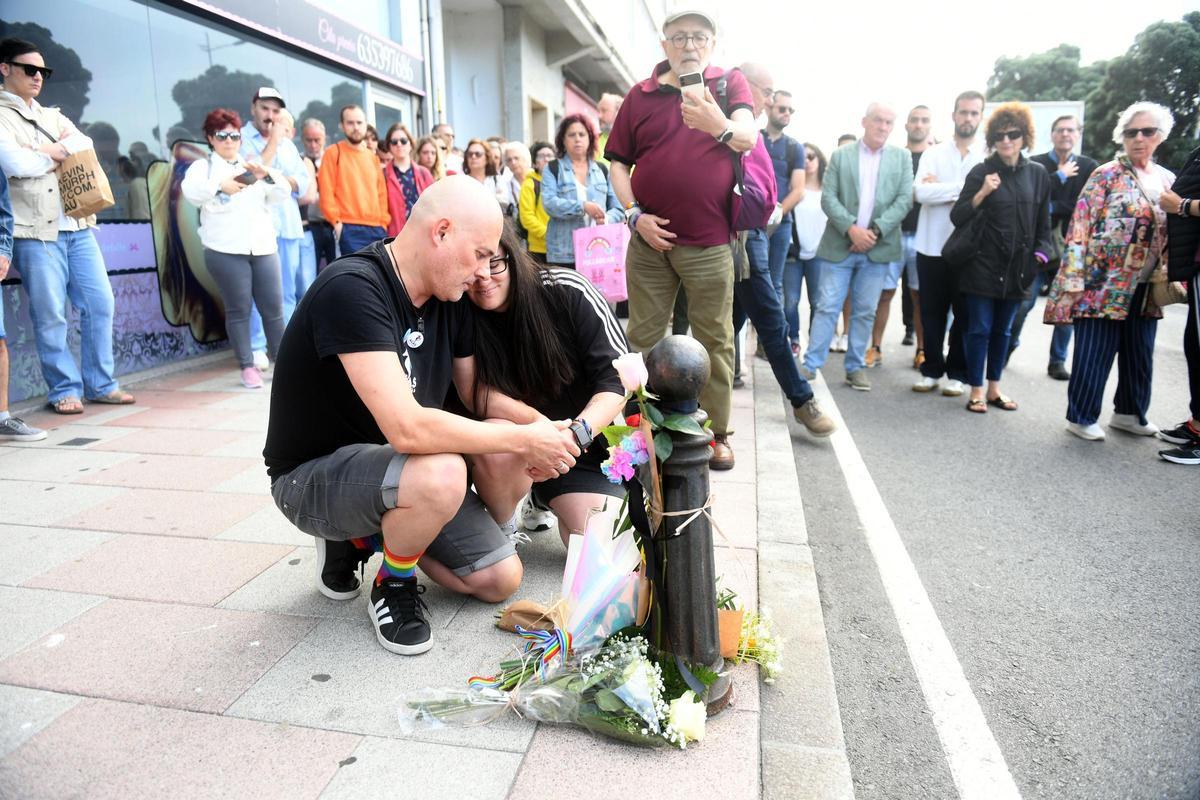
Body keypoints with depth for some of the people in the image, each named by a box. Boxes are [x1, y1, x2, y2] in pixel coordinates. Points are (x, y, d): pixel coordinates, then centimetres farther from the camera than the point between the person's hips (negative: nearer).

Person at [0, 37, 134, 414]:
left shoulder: (54, 117, 21)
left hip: (77, 227, 6)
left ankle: (101, 384, 12)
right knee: (50, 315, -3)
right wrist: (61, 154, 2)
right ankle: (64, 389, 6)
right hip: (35, 231, -6)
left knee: (100, 304, 3)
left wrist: (48, 150, -10)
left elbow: (86, 145, 4)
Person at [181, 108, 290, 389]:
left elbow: (283, 194, 9)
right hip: (226, 251, -3)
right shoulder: (203, 166, 10)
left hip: (264, 248, 3)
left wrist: (268, 175, -11)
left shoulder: (253, 167, 22)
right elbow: (190, 190, -9)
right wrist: (220, 185, -25)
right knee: (239, 309, -3)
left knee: (273, 308, 1)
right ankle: (248, 367, 3)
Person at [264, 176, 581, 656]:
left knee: (502, 579, 1)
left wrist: (540, 426, -14)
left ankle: (365, 536, 18)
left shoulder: (449, 298, -3)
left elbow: (478, 397, 6)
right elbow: (407, 428, -37)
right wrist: (523, 439, -27)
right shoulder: (353, 289, -27)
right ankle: (393, 584, -4)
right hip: (313, 475, -7)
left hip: (392, 468, 7)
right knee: (442, 474, -37)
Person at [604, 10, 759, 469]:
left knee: (715, 341, 3)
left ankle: (717, 432, 15)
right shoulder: (641, 96, 9)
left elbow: (748, 137, -13)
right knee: (642, 337, 7)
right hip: (650, 238, 2)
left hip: (709, 242, -1)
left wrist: (719, 125, -35)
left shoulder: (730, 83, 6)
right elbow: (618, 163, 10)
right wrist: (634, 214, -5)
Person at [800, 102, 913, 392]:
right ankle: (811, 365, 1)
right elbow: (828, 198, -2)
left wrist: (876, 231, -12)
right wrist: (851, 228, -15)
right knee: (827, 307, -2)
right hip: (840, 245, -1)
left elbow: (905, 199, 1)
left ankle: (855, 367, 15)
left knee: (865, 311, 6)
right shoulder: (841, 154, 6)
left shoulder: (902, 157, 9)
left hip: (877, 248, 2)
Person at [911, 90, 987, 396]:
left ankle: (958, 373, 18)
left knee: (964, 314, 7)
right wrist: (964, 187, -13)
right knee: (932, 313, 8)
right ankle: (931, 369, 19)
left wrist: (941, 190, -9)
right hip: (932, 246, 1)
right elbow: (921, 192, -10)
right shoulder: (933, 153, 5)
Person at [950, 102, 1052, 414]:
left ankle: (994, 388, 21)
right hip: (982, 265, -4)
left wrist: (1040, 254, 4)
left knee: (1003, 330, 11)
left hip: (1017, 268, 4)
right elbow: (957, 217, -7)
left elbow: (1043, 221, 13)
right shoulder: (981, 172, -3)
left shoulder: (1038, 173, 8)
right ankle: (976, 390, 8)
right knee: (979, 329, -2)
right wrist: (982, 193, -20)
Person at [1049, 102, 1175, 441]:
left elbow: (1172, 235, 18)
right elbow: (1080, 227, -11)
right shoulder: (1106, 175, -6)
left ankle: (1129, 412, 30)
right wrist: (1073, 279, -17)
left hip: (1145, 288, 6)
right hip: (1103, 283, -6)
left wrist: (1170, 277, 11)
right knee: (1094, 354, -2)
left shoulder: (1168, 181, 12)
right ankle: (1081, 417, 11)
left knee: (1140, 354, 14)